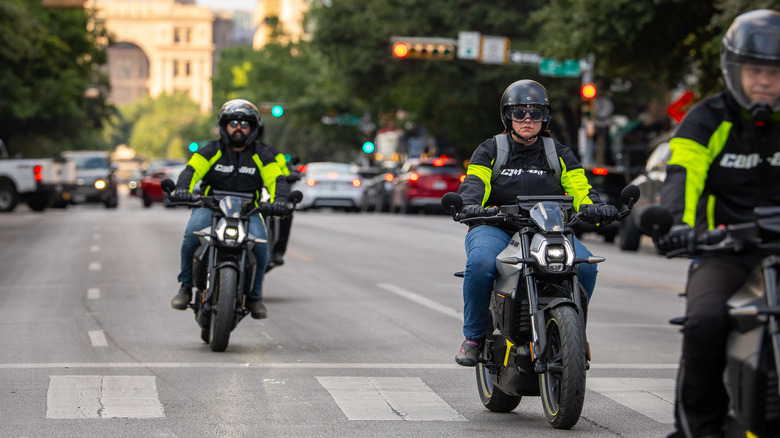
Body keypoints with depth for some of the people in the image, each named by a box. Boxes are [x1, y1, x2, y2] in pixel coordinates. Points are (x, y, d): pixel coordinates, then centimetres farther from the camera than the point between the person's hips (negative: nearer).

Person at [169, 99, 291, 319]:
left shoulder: (262, 156, 4)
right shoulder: (211, 151, 2)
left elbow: (277, 179, -7)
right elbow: (191, 170, -12)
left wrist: (279, 200, -31)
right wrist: (182, 189, -35)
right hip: (210, 205, 0)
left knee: (260, 244, -27)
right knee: (192, 234, -30)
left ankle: (254, 295, -5)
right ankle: (185, 286, -13)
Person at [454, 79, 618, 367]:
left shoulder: (559, 155, 16)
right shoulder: (490, 151, 11)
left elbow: (580, 188, 3)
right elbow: (474, 183, -5)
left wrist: (595, 208, -20)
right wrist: (470, 205, -29)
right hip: (496, 228, -2)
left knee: (584, 264, -26)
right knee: (480, 263, -36)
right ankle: (474, 336, -17)